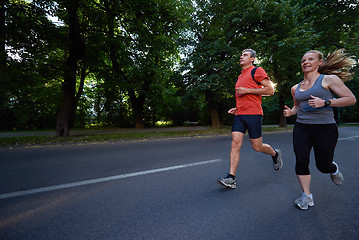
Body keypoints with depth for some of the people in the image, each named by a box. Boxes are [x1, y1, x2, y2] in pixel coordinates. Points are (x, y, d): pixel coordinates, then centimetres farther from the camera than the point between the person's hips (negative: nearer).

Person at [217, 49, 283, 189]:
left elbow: (270, 90, -7)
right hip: (239, 115, 6)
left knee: (257, 146, 3)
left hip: (253, 114, -6)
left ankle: (275, 154, 38)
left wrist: (247, 90, -13)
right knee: (235, 143, -7)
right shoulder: (240, 77, 24)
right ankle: (231, 179, -7)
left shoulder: (257, 71, 2)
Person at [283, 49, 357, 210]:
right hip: (301, 128, 4)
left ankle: (334, 169, 42)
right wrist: (290, 112, 4)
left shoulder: (329, 79, -1)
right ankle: (307, 195, 9)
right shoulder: (296, 88, 12)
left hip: (325, 128, -3)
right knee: (301, 161, -8)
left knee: (323, 166, 4)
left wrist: (325, 102, -18)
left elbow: (351, 99, -3)